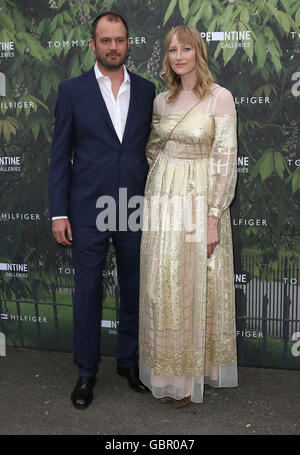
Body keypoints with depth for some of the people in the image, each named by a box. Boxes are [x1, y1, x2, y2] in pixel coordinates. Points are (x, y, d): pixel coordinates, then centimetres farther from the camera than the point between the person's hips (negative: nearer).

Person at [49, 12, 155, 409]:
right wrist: (59, 213, -6)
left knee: (134, 291, 13)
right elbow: (60, 155, -1)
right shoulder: (72, 91, 0)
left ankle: (129, 361, 33)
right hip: (88, 211, -2)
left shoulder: (146, 90, 6)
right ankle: (86, 372, 24)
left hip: (136, 211, 2)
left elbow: (152, 149, 9)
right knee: (87, 292, 7)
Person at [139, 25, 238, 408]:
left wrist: (214, 217, -15)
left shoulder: (220, 98, -6)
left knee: (197, 287, 4)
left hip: (201, 200, -4)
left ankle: (192, 375, 20)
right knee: (162, 287, 8)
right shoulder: (162, 100, 9)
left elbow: (225, 159, -11)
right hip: (162, 200, 5)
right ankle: (167, 372, 25)